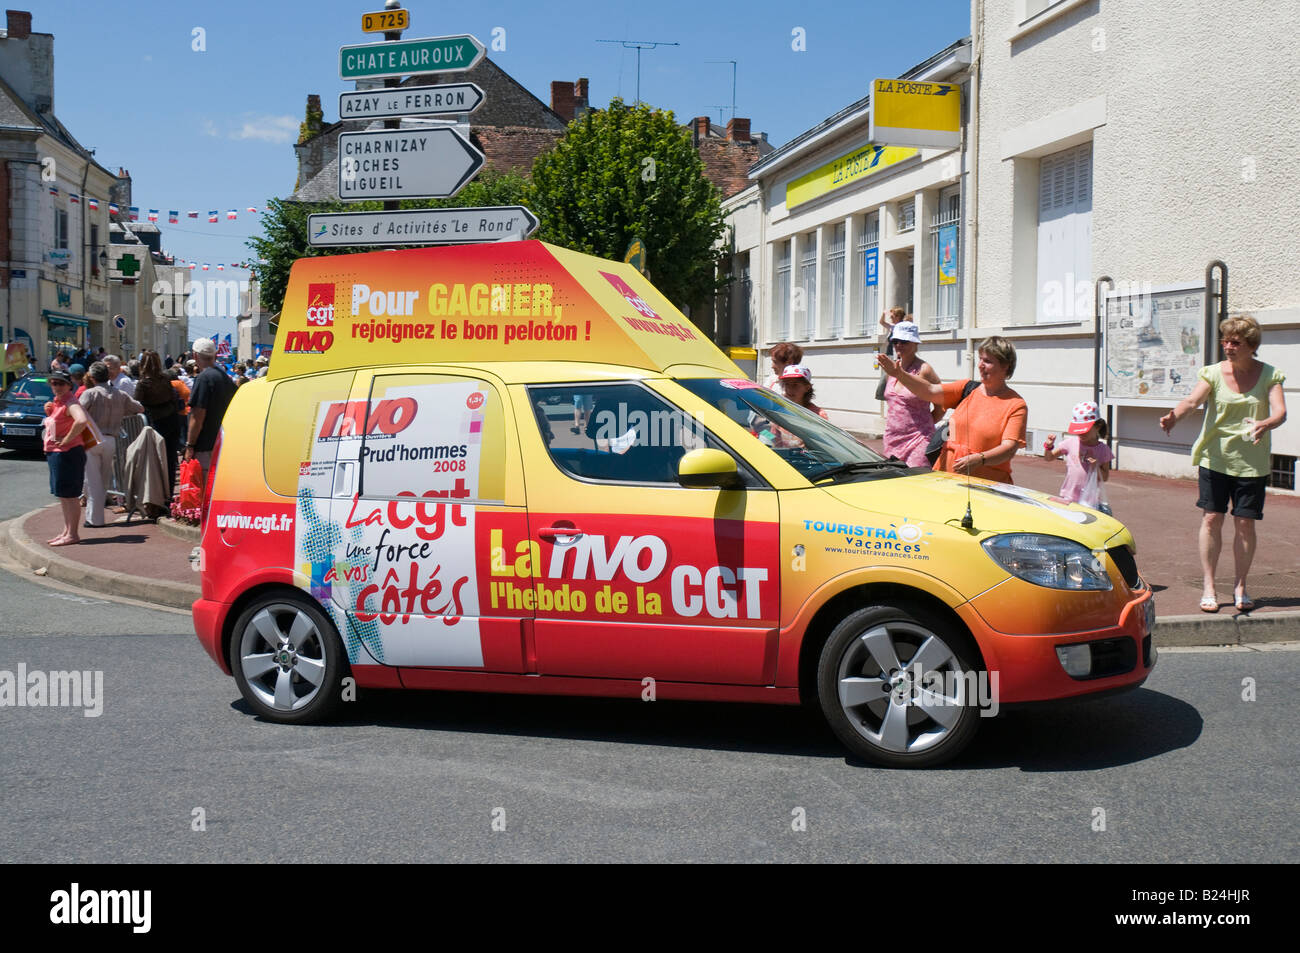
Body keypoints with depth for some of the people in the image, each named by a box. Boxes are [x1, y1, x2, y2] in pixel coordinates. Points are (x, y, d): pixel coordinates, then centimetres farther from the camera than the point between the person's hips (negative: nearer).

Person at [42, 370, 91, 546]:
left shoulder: (69, 403, -15)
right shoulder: (56, 402, 14)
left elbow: (82, 421, -35)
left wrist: (67, 439, -26)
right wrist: (48, 412, 11)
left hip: (67, 453, -10)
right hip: (54, 453, 10)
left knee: (69, 495, -6)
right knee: (62, 495, 16)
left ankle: (72, 534, -1)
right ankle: (67, 531, 24)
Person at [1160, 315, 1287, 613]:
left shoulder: (1269, 375, -1)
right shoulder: (1214, 373, -2)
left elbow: (1280, 412, -13)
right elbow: (1192, 400, -18)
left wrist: (1264, 424, -36)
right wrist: (1174, 416, -39)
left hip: (1252, 462, 0)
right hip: (1215, 457, 0)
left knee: (1245, 522, 3)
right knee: (1212, 518, -2)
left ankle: (1239, 587, 16)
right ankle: (1208, 587, 6)